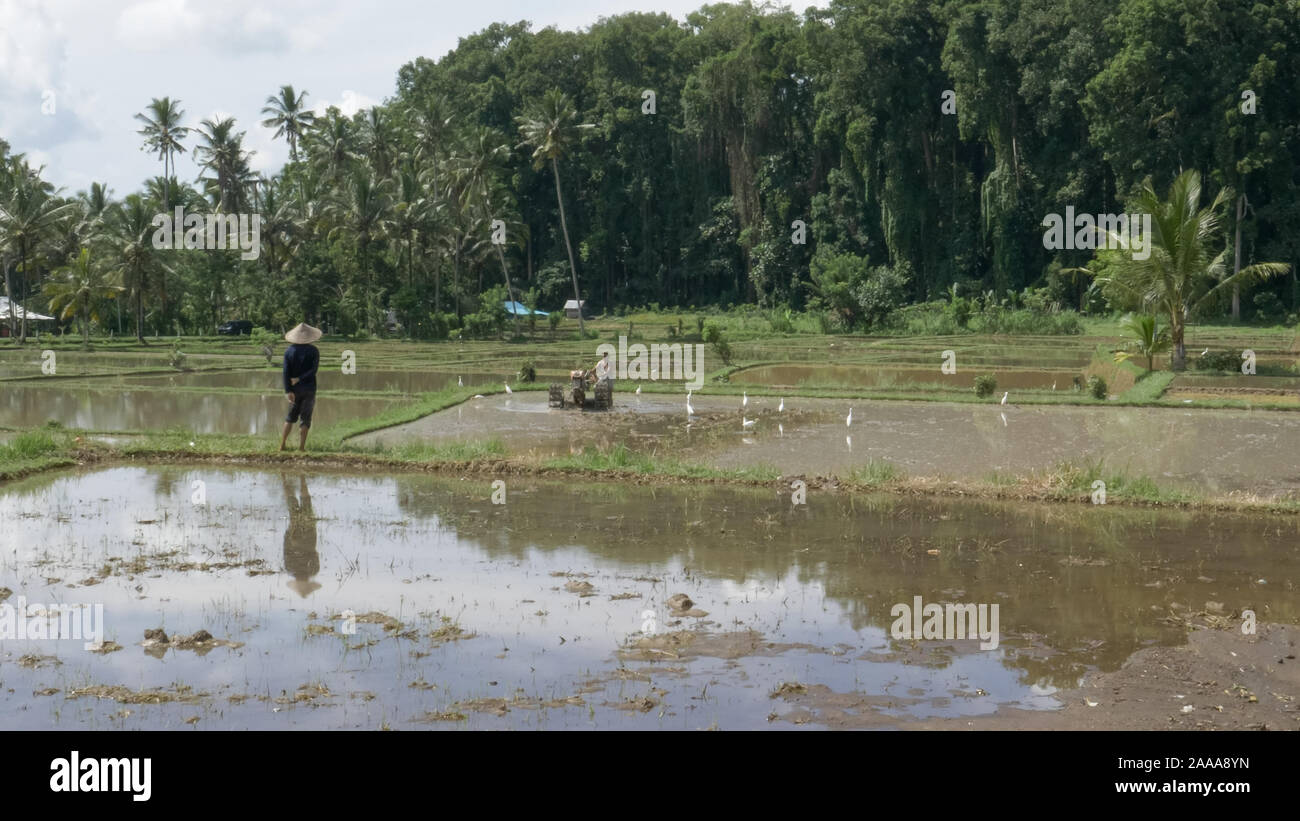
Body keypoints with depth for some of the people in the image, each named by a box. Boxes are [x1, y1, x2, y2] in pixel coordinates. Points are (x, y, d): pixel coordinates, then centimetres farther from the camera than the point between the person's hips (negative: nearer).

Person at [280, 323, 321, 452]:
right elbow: (313, 370, -15)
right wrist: (299, 379, -13)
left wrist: (288, 391, -10)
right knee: (305, 418, 3)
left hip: (294, 388, 2)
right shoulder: (313, 351, -7)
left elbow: (286, 372, -8)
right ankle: (301, 447, 1)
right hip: (309, 388, -2)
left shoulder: (289, 350, -2)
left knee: (291, 416, 17)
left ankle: (282, 444, 12)